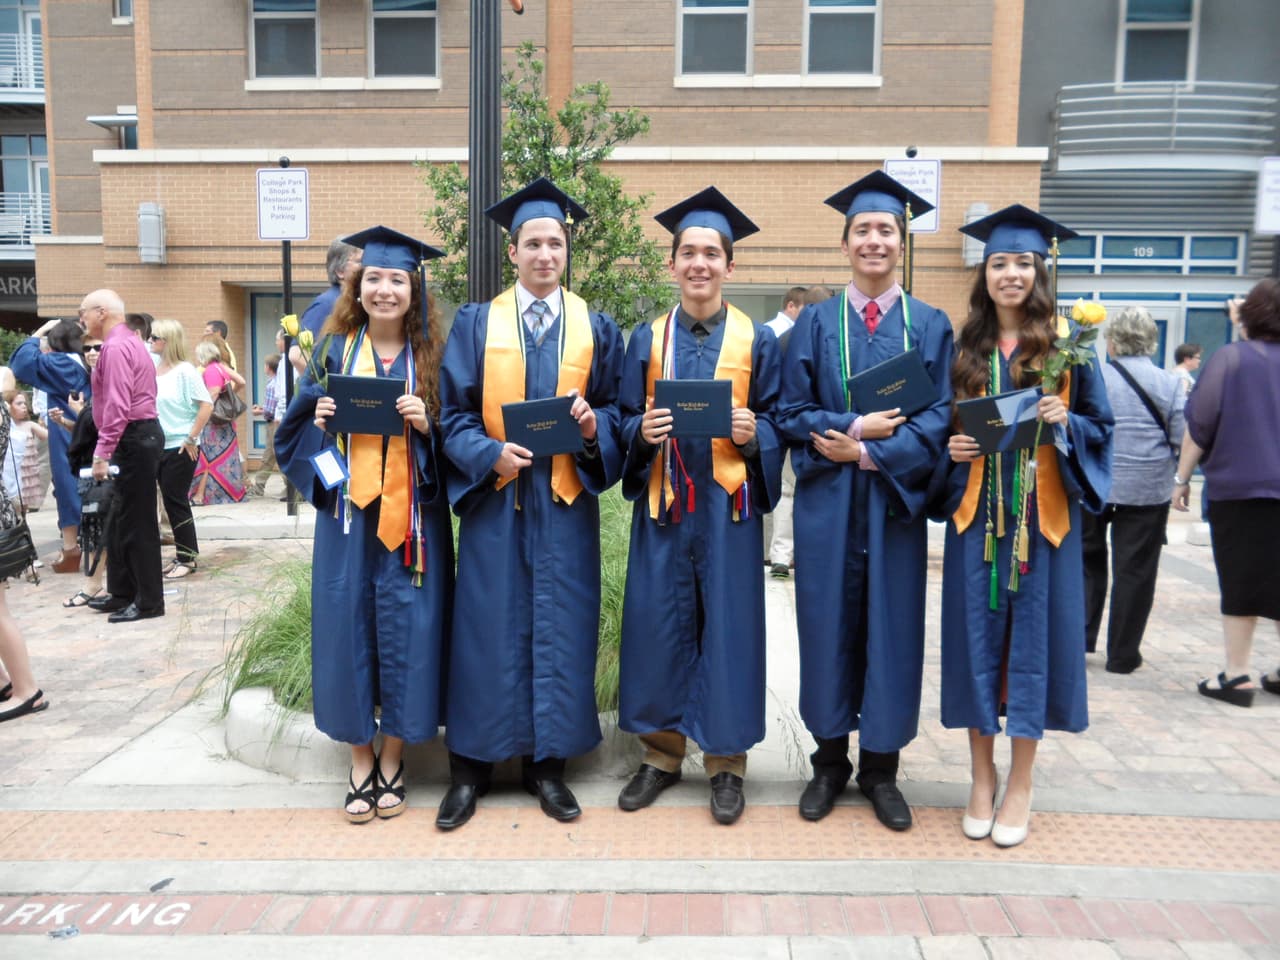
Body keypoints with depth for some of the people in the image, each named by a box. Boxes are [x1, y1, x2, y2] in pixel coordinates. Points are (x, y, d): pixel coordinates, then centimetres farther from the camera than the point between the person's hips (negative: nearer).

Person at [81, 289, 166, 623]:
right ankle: (123, 593, 25)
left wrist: (102, 453, -22)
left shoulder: (115, 347, -15)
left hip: (134, 439, -11)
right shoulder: (129, 342, 18)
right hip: (140, 434, 11)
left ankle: (149, 601, 4)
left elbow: (117, 406, -22)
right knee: (122, 520, 16)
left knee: (137, 523, -4)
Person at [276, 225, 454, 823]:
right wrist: (319, 418, -10)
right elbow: (294, 431, 10)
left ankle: (392, 762, 20)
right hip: (347, 512, 1)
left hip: (410, 517, -1)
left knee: (404, 629, 2)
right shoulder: (335, 351, 7)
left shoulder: (431, 357, 4)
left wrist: (426, 425, -15)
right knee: (349, 625, 4)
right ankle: (360, 763, 20)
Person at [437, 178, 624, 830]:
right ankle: (471, 765, 17)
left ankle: (546, 763, 20)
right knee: (488, 628, 3)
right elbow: (452, 414, 2)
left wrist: (594, 425, -13)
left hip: (566, 502, 1)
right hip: (494, 497, -1)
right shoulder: (475, 323, 5)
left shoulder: (596, 328, 9)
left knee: (560, 628, 5)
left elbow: (615, 410, 9)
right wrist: (491, 454, -16)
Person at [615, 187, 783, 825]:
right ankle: (662, 753, 22)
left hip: (728, 504, -1)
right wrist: (643, 431, -13)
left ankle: (726, 762, 18)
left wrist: (751, 432, -16)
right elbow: (625, 420, 9)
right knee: (658, 624, 5)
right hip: (663, 503, 2)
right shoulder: (648, 340, 9)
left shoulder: (756, 341, 5)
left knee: (728, 625, 2)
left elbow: (776, 421, 5)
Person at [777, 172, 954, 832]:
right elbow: (793, 413, 0)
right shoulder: (816, 322, 6)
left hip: (895, 498, 0)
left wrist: (868, 451, -13)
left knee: (891, 626, 5)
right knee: (829, 624, 5)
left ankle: (880, 768, 21)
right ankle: (830, 760, 22)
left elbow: (938, 418, -1)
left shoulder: (930, 325, 6)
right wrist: (856, 425, -14)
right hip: (827, 500, 0)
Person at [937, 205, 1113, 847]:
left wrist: (1065, 422, -16)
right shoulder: (963, 347, 7)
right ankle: (981, 778, 21)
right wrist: (950, 448, -9)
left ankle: (1020, 786, 18)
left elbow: (1100, 425, 4)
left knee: (1032, 636, 3)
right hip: (976, 513, 2)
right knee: (977, 638, 5)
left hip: (1042, 516, -1)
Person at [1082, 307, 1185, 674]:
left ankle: (1079, 637, 16)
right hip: (1147, 491, 0)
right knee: (1134, 570, 7)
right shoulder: (1169, 384, -6)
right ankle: (1122, 654, 14)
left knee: (1088, 561, 17)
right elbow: (1182, 439, -6)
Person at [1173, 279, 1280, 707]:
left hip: (1239, 483, -4)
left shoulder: (1230, 357, -8)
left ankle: (1237, 675, 5)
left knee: (1240, 581, 2)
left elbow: (1199, 424, -9)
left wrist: (1182, 478, -4)